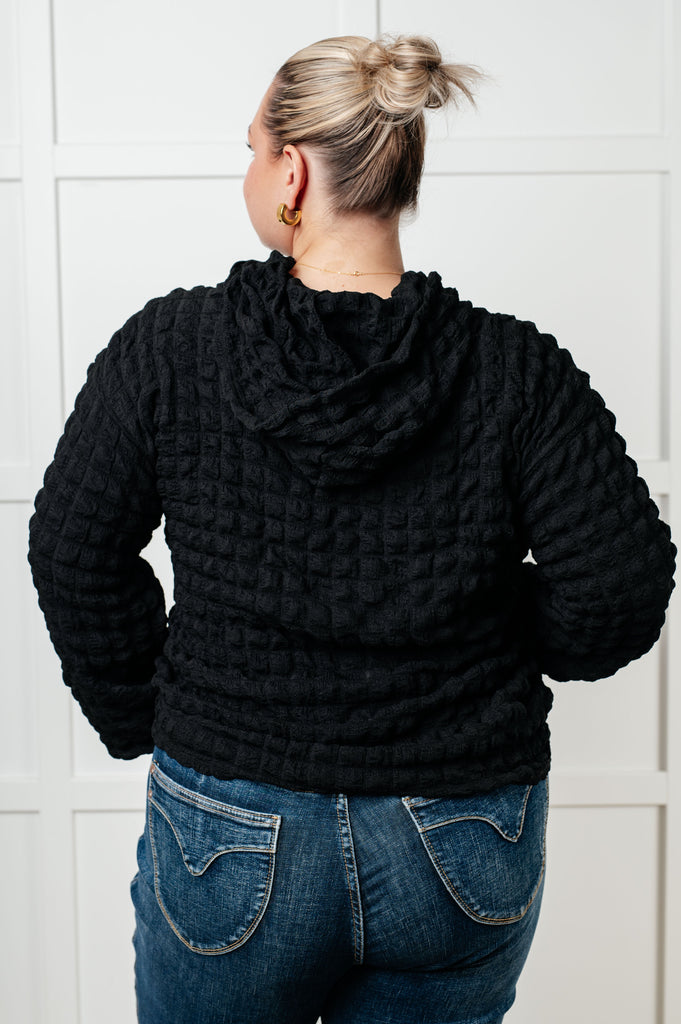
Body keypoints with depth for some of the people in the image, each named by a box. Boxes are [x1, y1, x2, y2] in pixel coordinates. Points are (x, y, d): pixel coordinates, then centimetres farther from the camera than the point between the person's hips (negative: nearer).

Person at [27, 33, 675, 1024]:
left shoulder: (163, 348, -10)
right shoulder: (518, 369, -11)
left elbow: (76, 555, -4)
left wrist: (141, 719, 9)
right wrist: (505, 652, 7)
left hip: (231, 838, 0)